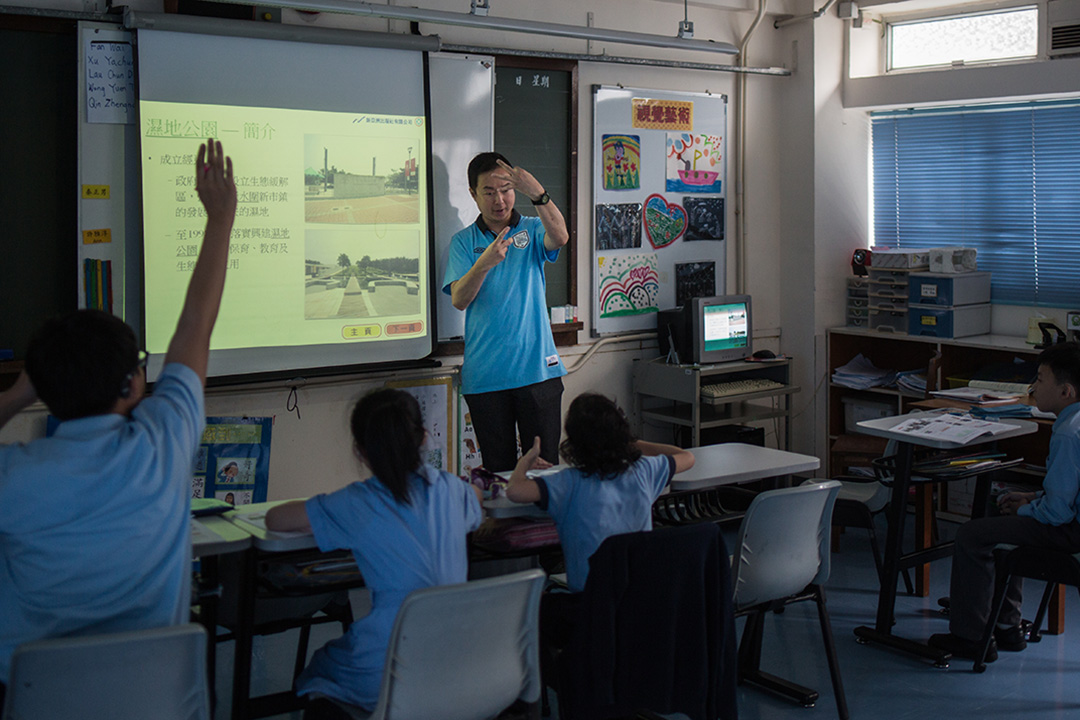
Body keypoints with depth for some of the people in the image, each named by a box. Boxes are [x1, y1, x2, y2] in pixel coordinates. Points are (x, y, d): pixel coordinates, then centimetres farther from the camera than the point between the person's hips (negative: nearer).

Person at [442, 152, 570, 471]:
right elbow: (459, 299, -8)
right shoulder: (463, 242, 6)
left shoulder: (532, 230, 6)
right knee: (499, 469, 6)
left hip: (537, 369, 0)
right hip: (485, 376, 0)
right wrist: (484, 263, -27)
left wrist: (538, 193, -35)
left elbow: (559, 237, -18)